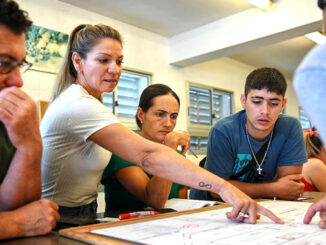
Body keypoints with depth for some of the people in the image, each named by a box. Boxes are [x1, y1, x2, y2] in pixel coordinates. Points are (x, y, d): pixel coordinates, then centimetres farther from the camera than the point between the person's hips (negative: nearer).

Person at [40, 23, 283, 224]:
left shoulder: (89, 101, 10)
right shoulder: (79, 105, -23)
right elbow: (147, 155, -35)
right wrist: (222, 186, -39)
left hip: (83, 212, 8)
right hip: (60, 222, -8)